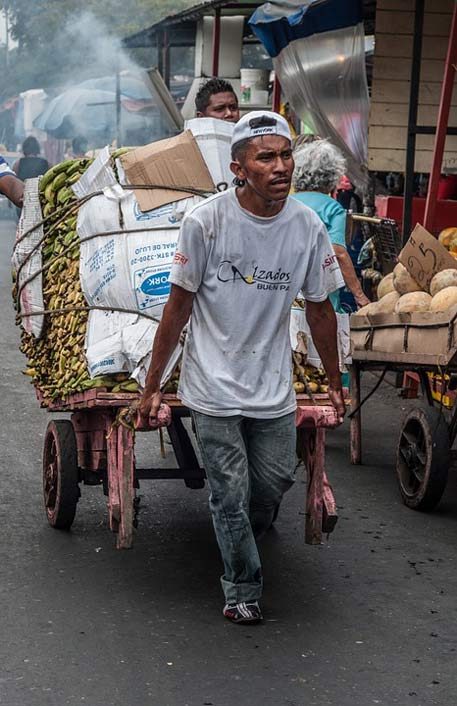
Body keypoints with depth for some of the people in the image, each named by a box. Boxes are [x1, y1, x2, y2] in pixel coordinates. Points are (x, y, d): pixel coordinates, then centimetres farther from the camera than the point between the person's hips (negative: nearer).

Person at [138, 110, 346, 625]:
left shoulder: (307, 228, -8)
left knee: (275, 481, 14)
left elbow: (320, 311, 6)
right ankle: (243, 590, 23)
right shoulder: (205, 221, -16)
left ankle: (244, 535, 48)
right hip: (214, 389, -3)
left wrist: (335, 383, 15)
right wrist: (151, 388, -4)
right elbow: (178, 306, -8)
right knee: (231, 494, 2)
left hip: (273, 389, 3)